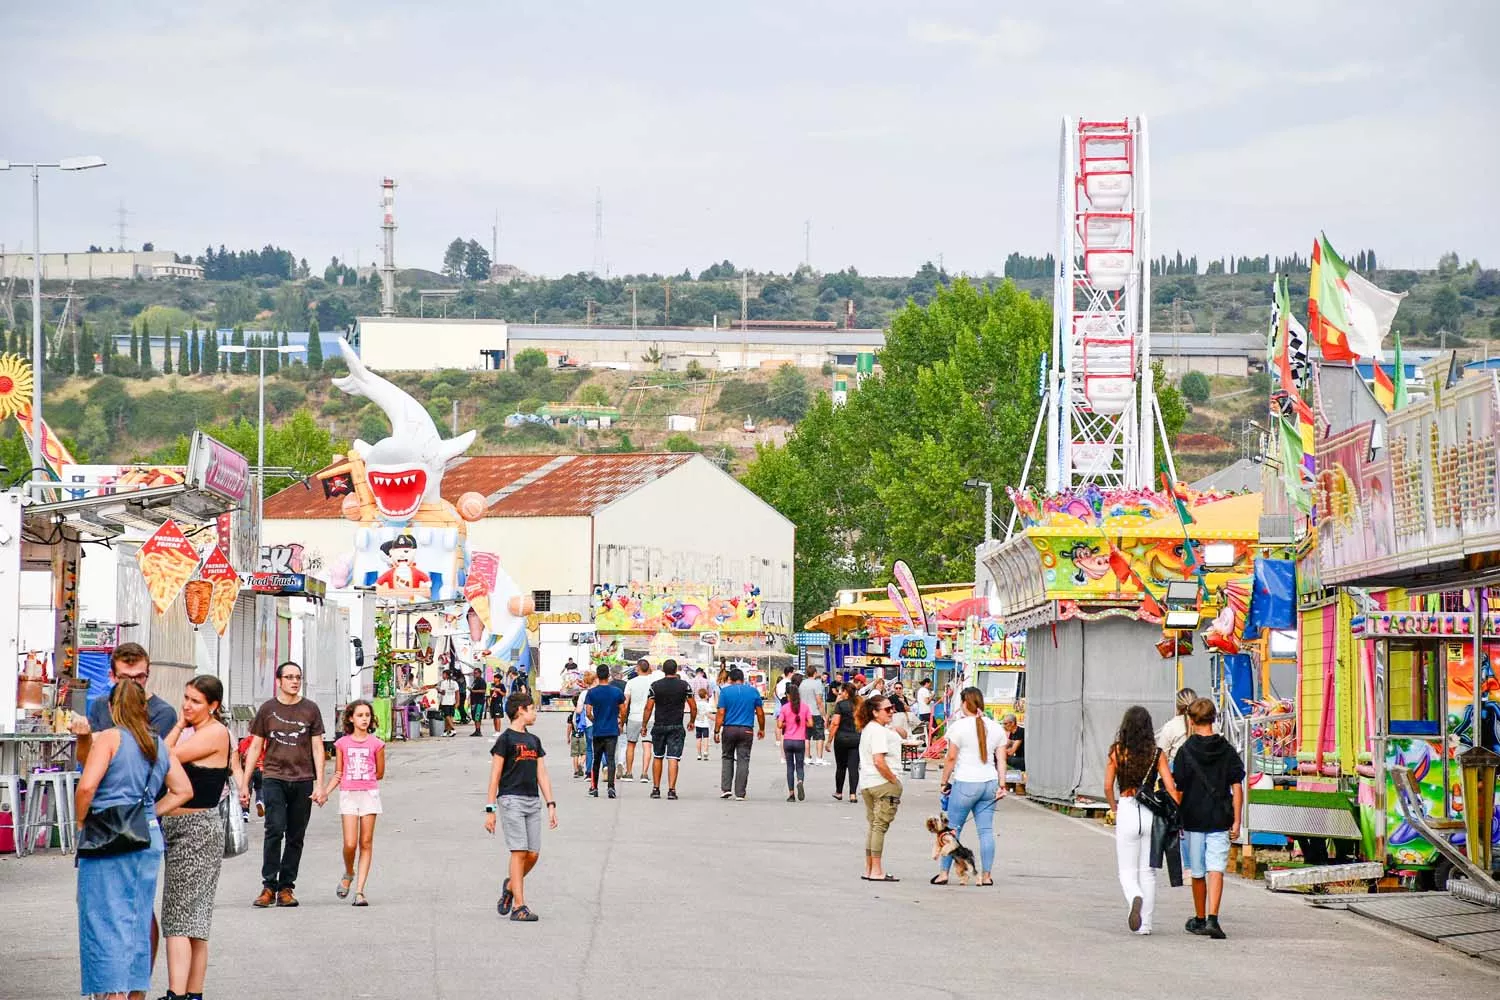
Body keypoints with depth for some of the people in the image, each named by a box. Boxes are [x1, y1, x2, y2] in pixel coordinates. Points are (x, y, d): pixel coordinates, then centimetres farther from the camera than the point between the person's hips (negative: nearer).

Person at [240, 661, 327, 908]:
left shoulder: (310, 709, 8)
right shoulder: (268, 709, 7)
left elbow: (317, 748, 8)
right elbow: (255, 747, 10)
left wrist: (319, 784, 0)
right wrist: (244, 784, 6)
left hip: (303, 780, 1)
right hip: (274, 778, -1)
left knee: (295, 837, 3)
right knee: (275, 829, -16)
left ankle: (286, 887, 10)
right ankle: (268, 886, -12)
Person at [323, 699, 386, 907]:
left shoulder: (376, 744, 1)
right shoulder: (342, 743, 4)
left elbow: (379, 773, 9)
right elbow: (338, 774, 8)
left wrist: (363, 780, 6)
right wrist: (325, 792, -4)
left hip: (369, 794, 0)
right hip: (348, 795, 0)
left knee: (366, 843, 0)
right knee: (350, 844, -9)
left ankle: (360, 890, 2)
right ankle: (348, 874, 22)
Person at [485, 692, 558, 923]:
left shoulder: (533, 740, 18)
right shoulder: (505, 739, -2)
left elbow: (542, 775, 18)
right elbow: (495, 776, -5)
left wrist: (551, 805, 10)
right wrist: (490, 809, -9)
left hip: (533, 801, 6)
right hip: (511, 800, -6)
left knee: (533, 854, 1)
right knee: (520, 852, -11)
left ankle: (510, 886, 27)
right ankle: (519, 907, -10)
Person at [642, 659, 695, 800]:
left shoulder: (655, 686, -2)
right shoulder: (684, 685, -1)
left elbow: (648, 708, -3)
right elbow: (693, 707, 2)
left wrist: (644, 725, 7)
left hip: (659, 726, 1)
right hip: (677, 727, -1)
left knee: (657, 757, 14)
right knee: (673, 758, -4)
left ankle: (656, 789, 17)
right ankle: (671, 789, -12)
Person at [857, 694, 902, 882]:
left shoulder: (867, 729, 14)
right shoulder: (879, 731, -16)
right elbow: (879, 761, -23)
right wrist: (894, 781, -16)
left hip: (867, 783, 10)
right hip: (883, 783, -10)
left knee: (873, 826, 15)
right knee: (880, 826, -5)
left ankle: (869, 869, 19)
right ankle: (876, 871, -4)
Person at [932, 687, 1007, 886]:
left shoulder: (959, 726, -7)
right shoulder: (996, 728, 8)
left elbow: (951, 757, -7)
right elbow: (1001, 760, 7)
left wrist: (944, 782, 2)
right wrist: (1001, 785, 8)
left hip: (965, 783, -5)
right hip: (989, 782, 5)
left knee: (953, 829, 4)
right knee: (986, 830, 5)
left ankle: (944, 873, 7)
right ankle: (986, 875, 4)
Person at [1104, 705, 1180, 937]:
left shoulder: (1117, 751, -4)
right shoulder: (1157, 754, -1)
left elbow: (1108, 787, -4)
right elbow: (1170, 787, -6)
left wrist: (1115, 809, 11)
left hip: (1127, 811, -2)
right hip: (1152, 813, 2)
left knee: (1127, 871, 6)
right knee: (1148, 871, 12)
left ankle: (1135, 899, -26)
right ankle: (1145, 923, 13)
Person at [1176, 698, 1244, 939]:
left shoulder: (1186, 751, -5)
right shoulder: (1227, 750, 1)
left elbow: (1178, 788, -4)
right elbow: (1237, 788, -1)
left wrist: (1176, 820, 5)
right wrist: (1236, 822, 3)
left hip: (1193, 819, -1)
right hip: (1220, 820, 1)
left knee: (1198, 873, 12)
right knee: (1216, 870, -4)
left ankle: (1200, 920, 24)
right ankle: (1212, 919, -19)